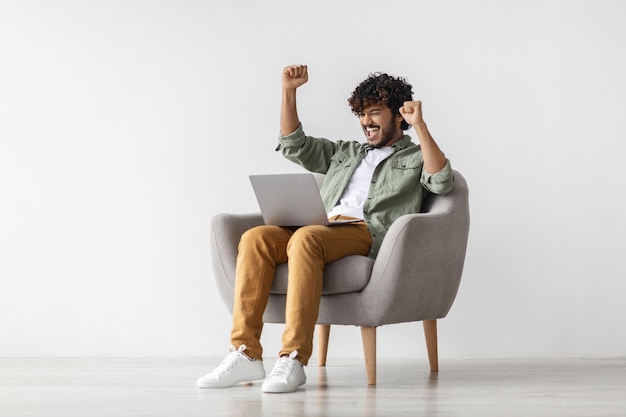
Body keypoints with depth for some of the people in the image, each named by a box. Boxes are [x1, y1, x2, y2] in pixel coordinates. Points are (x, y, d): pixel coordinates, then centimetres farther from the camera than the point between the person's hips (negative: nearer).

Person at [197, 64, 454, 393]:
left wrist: (420, 125, -8)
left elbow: (442, 182, -3)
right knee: (255, 238, -25)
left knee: (305, 238, -38)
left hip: (368, 232, -6)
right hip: (321, 228, 6)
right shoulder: (345, 152, 36)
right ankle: (246, 353, -31)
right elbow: (294, 145, 32)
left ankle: (293, 359, -42)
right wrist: (289, 92, 23)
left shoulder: (415, 158, 19)